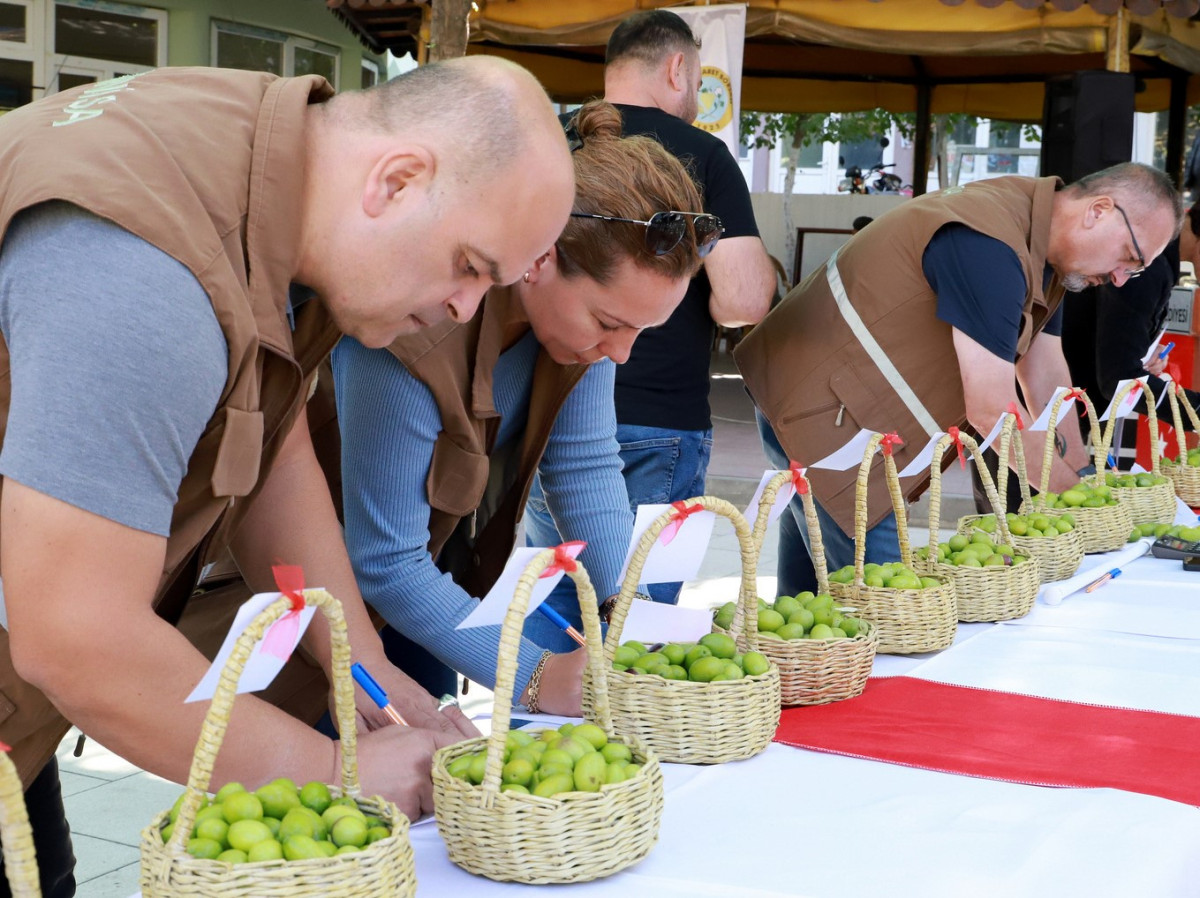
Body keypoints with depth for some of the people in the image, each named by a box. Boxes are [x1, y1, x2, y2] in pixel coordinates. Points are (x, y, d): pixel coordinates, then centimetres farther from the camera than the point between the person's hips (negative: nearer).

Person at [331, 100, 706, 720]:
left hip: (455, 552, 6)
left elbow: (584, 465, -13)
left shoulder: (589, 293, -18)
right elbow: (386, 563, -32)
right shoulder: (413, 333, -38)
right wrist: (538, 678, -35)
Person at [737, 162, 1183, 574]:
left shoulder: (1043, 252, 5)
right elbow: (992, 412, -28)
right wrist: (1074, 493, -16)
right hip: (821, 412, -10)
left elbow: (1047, 374, 12)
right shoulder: (989, 249, -28)